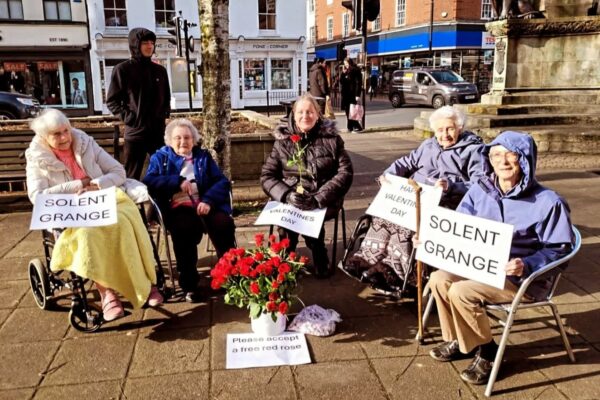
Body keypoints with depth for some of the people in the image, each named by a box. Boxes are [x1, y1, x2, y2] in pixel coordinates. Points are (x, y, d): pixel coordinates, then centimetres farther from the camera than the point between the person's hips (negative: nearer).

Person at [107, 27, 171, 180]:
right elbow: (111, 101, 1)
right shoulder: (123, 69, -1)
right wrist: (128, 117, -10)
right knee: (132, 177, 3)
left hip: (159, 131, 4)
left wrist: (165, 113, 6)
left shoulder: (160, 70, 12)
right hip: (135, 132, -3)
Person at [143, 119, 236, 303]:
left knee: (225, 223, -29)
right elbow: (148, 182, 0)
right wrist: (177, 182, -11)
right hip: (177, 208, -2)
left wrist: (208, 200, -12)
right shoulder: (160, 157, 18)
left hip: (204, 205, 2)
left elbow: (222, 182, 7)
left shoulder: (203, 156, 21)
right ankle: (189, 284, -21)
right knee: (186, 228, -36)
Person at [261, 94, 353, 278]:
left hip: (324, 201, -1)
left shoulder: (331, 138, 5)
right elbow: (266, 176, 4)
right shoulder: (283, 140, 9)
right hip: (291, 200, 1)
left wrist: (319, 198, -18)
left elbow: (346, 172, -4)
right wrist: (286, 195, -17)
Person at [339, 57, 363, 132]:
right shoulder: (345, 72, 16)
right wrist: (343, 73, -1)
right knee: (347, 111, 7)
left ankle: (357, 127, -4)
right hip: (345, 94, 7)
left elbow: (358, 83, -12)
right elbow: (341, 81, 11)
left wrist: (357, 95, -19)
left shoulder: (356, 71, -6)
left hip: (353, 94, -7)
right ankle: (350, 127, 12)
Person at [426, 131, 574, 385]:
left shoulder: (548, 202, -16)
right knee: (439, 279, -14)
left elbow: (559, 249, -11)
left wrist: (526, 266, -29)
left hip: (524, 279, -6)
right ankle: (458, 341, 9)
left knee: (461, 292, -25)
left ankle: (486, 351, 1)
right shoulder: (480, 190, 0)